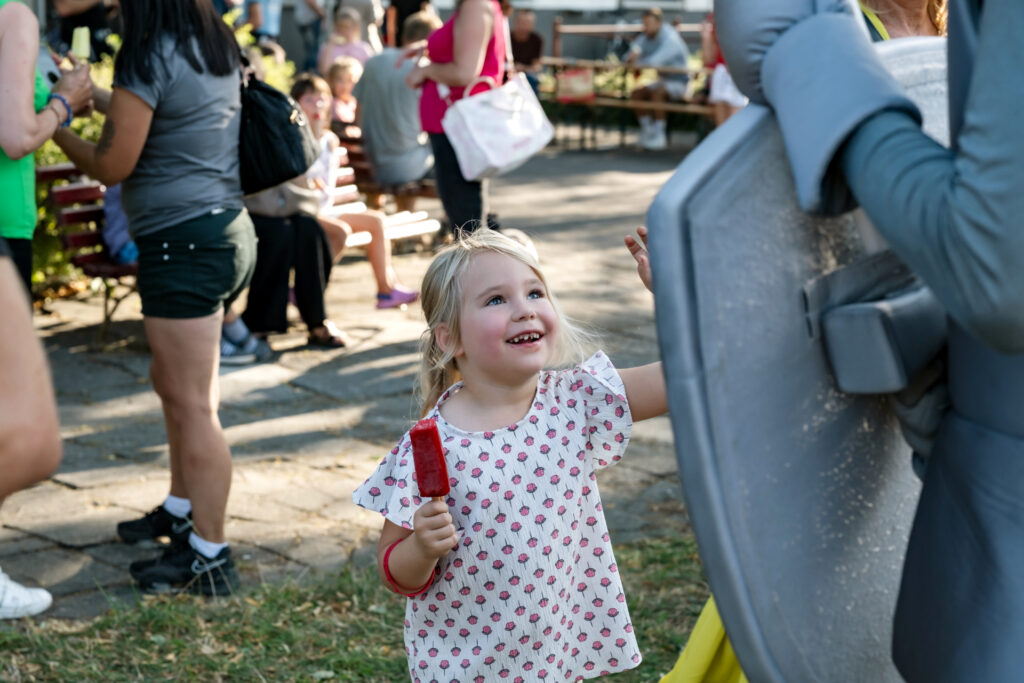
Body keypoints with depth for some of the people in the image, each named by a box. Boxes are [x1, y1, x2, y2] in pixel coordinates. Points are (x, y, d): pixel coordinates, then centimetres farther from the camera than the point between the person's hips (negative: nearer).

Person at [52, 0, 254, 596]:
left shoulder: (150, 56, -15)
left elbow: (111, 165, -12)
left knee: (193, 404, -4)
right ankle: (182, 509, 37)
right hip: (228, 229, 10)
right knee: (173, 381, 23)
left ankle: (210, 557, 3)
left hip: (183, 243, -10)